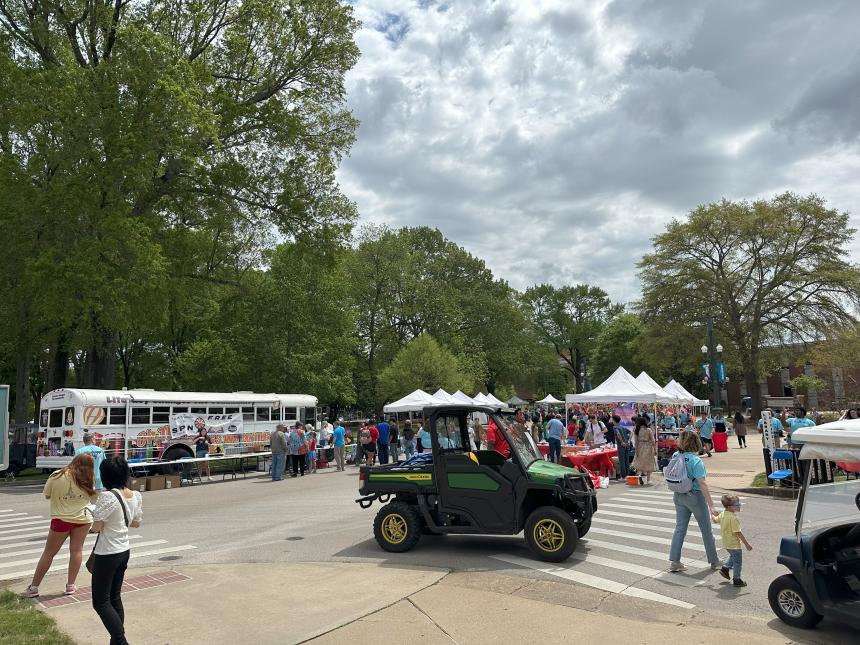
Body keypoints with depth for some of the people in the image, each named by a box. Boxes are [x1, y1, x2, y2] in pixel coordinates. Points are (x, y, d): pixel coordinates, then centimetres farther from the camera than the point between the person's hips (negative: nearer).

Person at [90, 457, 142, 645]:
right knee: (115, 598, 19)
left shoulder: (107, 496, -22)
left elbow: (96, 527, -18)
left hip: (107, 555, -7)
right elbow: (136, 523, 11)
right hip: (124, 551, 7)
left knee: (101, 602, 3)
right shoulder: (136, 496, 0)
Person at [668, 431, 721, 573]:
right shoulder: (696, 460, -21)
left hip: (678, 496, 5)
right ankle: (714, 562, 26)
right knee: (706, 530, 12)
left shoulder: (675, 456, -3)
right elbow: (702, 484, -24)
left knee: (680, 528, 10)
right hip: (695, 496, -5)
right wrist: (710, 504, -20)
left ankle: (674, 561, 7)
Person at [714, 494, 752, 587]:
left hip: (726, 543, 9)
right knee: (737, 561, 6)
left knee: (732, 556, 32)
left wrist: (713, 515, 41)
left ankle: (725, 568, 32)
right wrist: (747, 544, -20)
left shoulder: (722, 514, 0)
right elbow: (738, 533, -27)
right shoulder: (734, 518, -27)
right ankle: (736, 579, 16)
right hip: (734, 544, -9)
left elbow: (715, 520, 19)